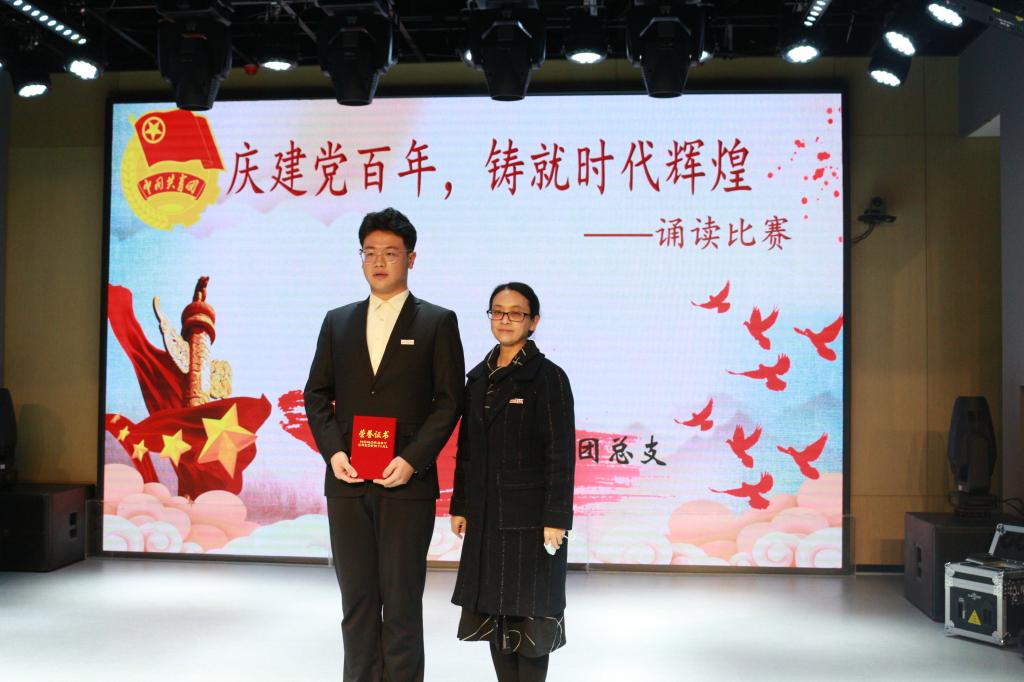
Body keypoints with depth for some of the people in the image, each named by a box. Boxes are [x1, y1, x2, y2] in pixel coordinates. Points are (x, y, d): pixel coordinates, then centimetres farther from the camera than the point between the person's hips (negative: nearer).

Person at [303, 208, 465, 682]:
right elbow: (317, 394, 12)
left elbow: (448, 400, -3)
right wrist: (333, 451, -5)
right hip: (347, 482, 4)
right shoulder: (338, 321, 13)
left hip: (407, 483, -3)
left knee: (402, 601, 4)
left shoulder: (437, 322, 2)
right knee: (356, 599, 10)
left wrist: (411, 460, -14)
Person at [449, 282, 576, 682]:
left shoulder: (548, 377, -8)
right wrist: (460, 506, 10)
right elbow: (466, 449, 13)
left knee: (529, 612, 2)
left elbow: (561, 453, -11)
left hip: (530, 514, -6)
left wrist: (555, 518, -15)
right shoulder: (479, 377, 9)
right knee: (491, 609, 11)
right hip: (487, 514, 6)